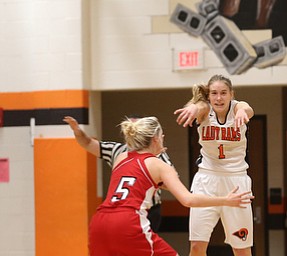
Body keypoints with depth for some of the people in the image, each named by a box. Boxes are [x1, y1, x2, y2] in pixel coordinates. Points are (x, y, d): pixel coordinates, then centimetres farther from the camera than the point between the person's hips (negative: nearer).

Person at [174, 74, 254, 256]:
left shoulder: (237, 107, -9)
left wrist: (242, 112, -61)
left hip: (236, 178, 0)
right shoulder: (205, 109, -8)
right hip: (207, 179, 0)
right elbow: (198, 107, -33)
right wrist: (193, 108, -59)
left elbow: (248, 110, -35)